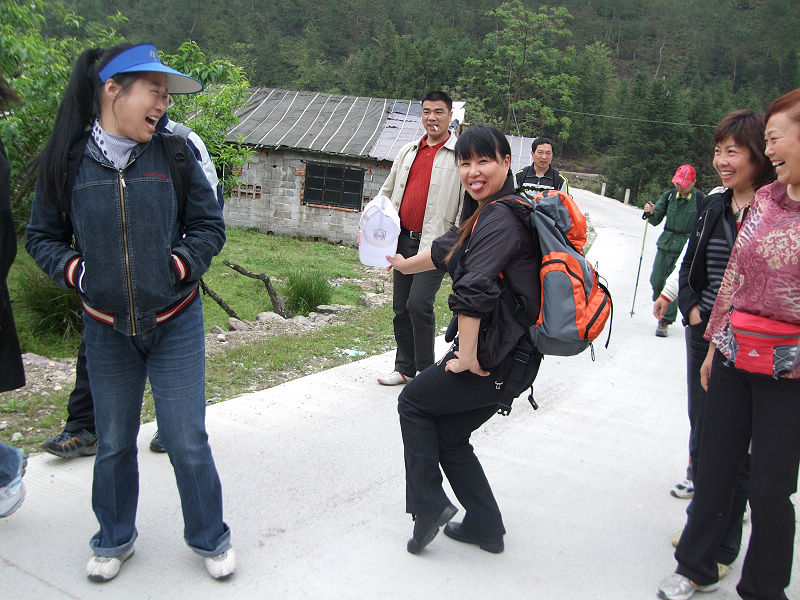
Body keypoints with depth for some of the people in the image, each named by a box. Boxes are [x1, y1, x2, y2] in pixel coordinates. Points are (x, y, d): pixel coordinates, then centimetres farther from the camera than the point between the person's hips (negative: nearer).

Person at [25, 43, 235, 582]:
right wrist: (76, 272, -11)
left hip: (175, 322, -1)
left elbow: (209, 226, 1)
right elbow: (42, 235, 5)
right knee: (114, 442, 15)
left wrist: (177, 266, -12)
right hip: (106, 329, 1)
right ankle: (115, 538, 39)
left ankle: (210, 537, 27)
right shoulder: (68, 160, -6)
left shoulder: (173, 154, -7)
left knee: (187, 441, 4)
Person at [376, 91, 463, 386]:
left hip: (435, 242, -6)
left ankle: (425, 370, 3)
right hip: (404, 239, 6)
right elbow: (386, 192, 22)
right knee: (401, 307, 10)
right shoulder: (408, 151, 15)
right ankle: (405, 367, 24)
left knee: (418, 304, -15)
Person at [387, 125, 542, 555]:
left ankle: (428, 505, 11)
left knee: (414, 402, 9)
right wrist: (405, 264, 43)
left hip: (495, 361, -9)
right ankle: (484, 527, 28)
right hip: (509, 358, 9)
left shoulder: (501, 219, -19)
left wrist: (468, 358, -20)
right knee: (450, 436, 18)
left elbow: (473, 291, -28)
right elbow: (449, 250, 29)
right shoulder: (490, 214, 13)